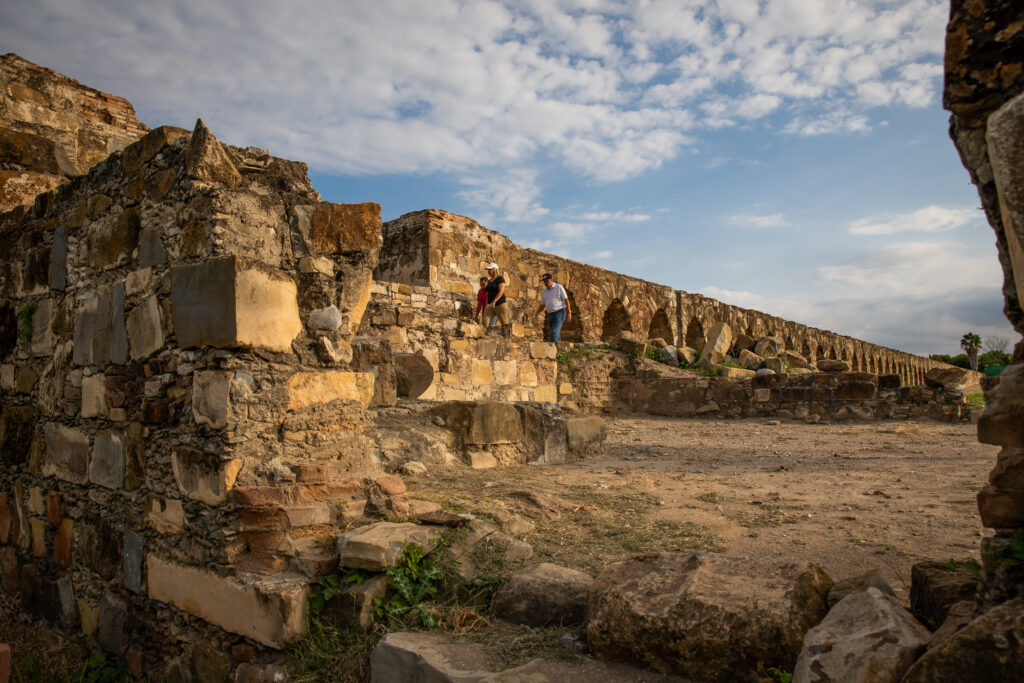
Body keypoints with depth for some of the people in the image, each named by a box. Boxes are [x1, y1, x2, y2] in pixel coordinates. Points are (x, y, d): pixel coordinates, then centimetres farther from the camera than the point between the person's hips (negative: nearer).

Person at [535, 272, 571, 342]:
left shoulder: (559, 287, -3)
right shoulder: (543, 291, 13)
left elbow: (566, 300, -4)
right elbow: (542, 305, 17)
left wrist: (568, 312, -10)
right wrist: (537, 313, -1)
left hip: (559, 313, -6)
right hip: (550, 315, 6)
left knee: (554, 332, -20)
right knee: (556, 334, 10)